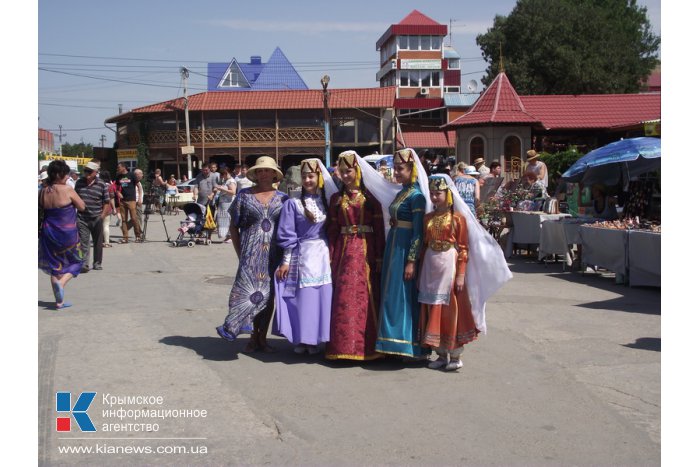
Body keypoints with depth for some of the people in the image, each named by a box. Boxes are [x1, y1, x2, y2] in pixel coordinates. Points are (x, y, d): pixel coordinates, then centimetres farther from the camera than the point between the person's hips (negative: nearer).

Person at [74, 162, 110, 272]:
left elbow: (106, 202, 0)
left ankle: (97, 263, 23)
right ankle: (84, 264, -8)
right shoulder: (79, 182, 5)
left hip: (97, 218, -1)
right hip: (82, 218, 1)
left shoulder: (102, 184, -3)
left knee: (98, 242, 10)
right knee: (83, 242, -7)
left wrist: (102, 215, -8)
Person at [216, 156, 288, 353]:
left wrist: (286, 255, 1)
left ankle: (262, 337, 16)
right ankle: (254, 337, 5)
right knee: (250, 291, -7)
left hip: (274, 254, 2)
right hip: (251, 253, -2)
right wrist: (240, 253, 0)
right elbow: (233, 227, 7)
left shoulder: (282, 198, 7)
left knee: (269, 294, 6)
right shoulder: (244, 196, 4)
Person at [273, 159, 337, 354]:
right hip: (302, 255, -3)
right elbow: (287, 236, -3)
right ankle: (300, 340, 12)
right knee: (302, 296, -1)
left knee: (321, 297, 3)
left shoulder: (326, 201, 7)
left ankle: (314, 340, 14)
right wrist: (286, 261, -5)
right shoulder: (293, 204, -3)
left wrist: (332, 254, 5)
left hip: (323, 255, 3)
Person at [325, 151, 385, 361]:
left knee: (366, 297, -1)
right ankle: (343, 345, 7)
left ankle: (367, 345, 9)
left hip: (366, 251, -2)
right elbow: (332, 230, 8)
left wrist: (380, 257, -6)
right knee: (343, 298, 0)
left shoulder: (370, 196, 2)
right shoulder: (336, 198, 10)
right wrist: (330, 257, 1)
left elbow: (379, 228, -1)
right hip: (343, 251, 2)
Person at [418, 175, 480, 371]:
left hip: (449, 265, -5)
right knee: (433, 310, 7)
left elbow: (463, 249, -6)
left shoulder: (457, 218, -5)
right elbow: (424, 245, 11)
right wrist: (420, 273, 10)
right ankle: (441, 354, 18)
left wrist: (461, 275, -12)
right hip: (430, 267, 5)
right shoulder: (428, 218, 9)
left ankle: (455, 356, 11)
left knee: (451, 309, -1)